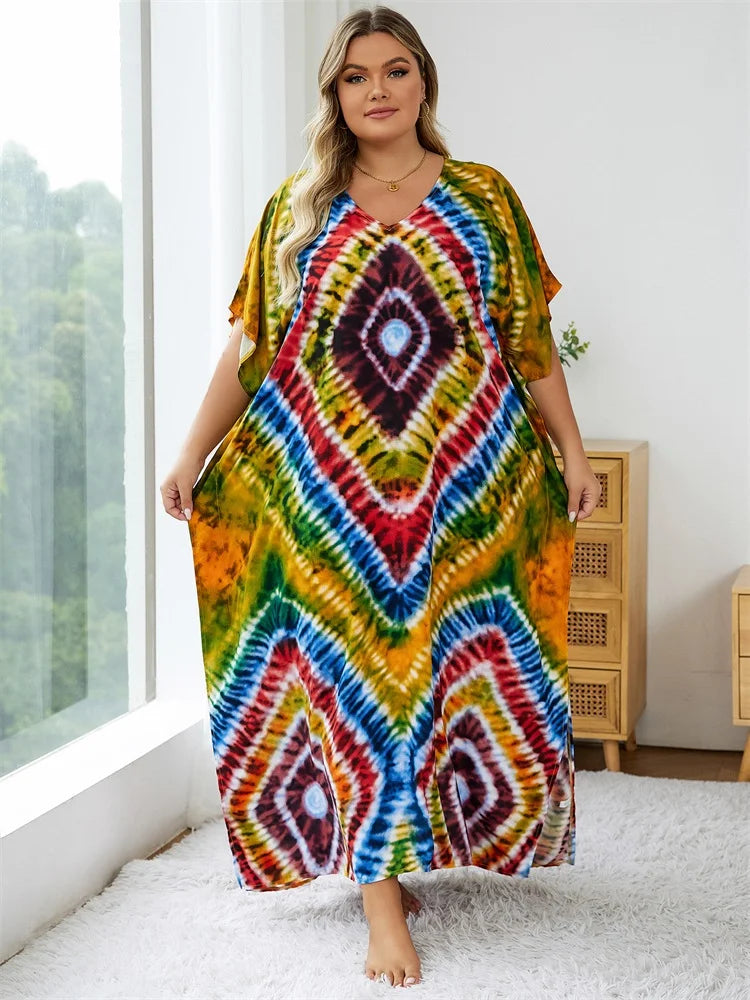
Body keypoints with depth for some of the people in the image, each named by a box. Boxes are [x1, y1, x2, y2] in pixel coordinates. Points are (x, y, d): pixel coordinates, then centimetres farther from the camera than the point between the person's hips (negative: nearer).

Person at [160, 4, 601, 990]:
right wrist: (191, 454, 0)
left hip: (465, 481, 0)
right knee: (352, 666, -2)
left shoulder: (484, 198, 7)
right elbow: (248, 347, 7)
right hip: (328, 490, 0)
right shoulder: (298, 208, 9)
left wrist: (572, 453, 2)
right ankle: (384, 899, 3)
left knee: (451, 657, 3)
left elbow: (532, 343, 7)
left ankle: (404, 847, 24)